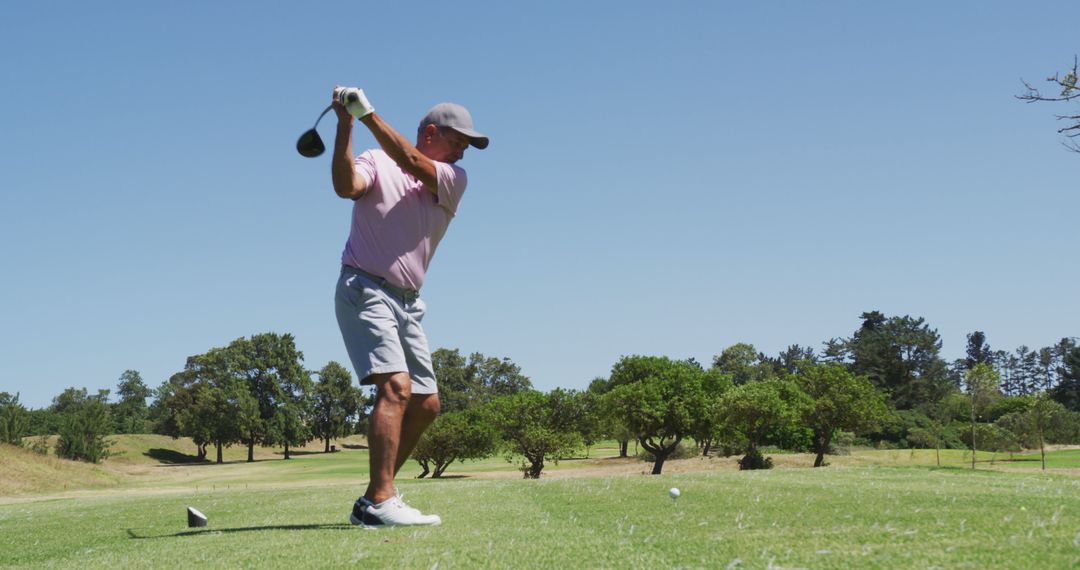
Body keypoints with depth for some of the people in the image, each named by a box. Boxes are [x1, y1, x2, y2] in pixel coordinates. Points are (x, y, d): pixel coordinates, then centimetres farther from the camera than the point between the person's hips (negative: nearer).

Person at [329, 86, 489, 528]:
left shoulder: (454, 180, 10)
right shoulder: (376, 162, 1)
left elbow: (412, 164, -10)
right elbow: (346, 186, -21)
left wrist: (369, 115, -17)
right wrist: (345, 124, -26)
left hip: (407, 302, 7)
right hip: (364, 289, -7)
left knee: (426, 404, 7)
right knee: (395, 386, -23)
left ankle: (374, 500, 16)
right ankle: (379, 503, -27)